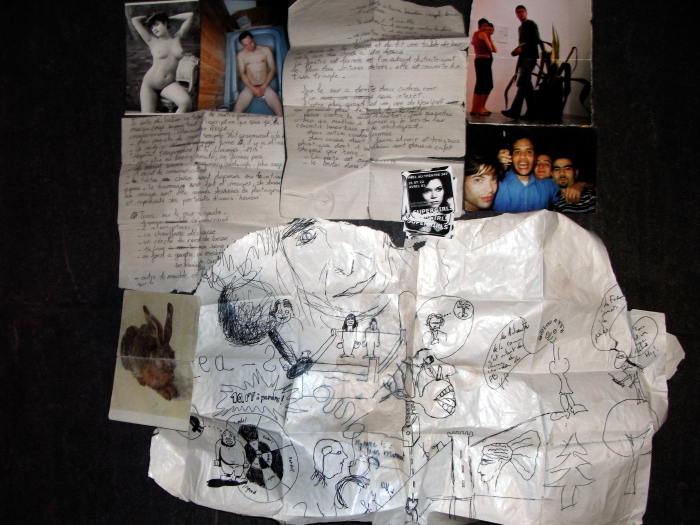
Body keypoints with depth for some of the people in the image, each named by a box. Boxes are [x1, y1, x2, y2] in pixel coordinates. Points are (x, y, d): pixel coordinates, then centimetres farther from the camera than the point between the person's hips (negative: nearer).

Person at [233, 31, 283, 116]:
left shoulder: (266, 50, -2)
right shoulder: (241, 55, 0)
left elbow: (273, 69, -1)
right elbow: (242, 73, 0)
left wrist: (263, 87, -9)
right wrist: (253, 89, -12)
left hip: (265, 86, -1)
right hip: (249, 86, 1)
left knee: (279, 109, -25)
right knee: (237, 109, -23)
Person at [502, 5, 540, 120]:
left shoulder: (531, 24, -1)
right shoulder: (520, 28, 24)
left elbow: (536, 40, -11)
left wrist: (522, 49, -17)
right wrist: (517, 51, 8)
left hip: (529, 57, -9)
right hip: (523, 57, 9)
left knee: (522, 83, -18)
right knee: (527, 85, 6)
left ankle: (514, 111, -29)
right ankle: (531, 111, 8)